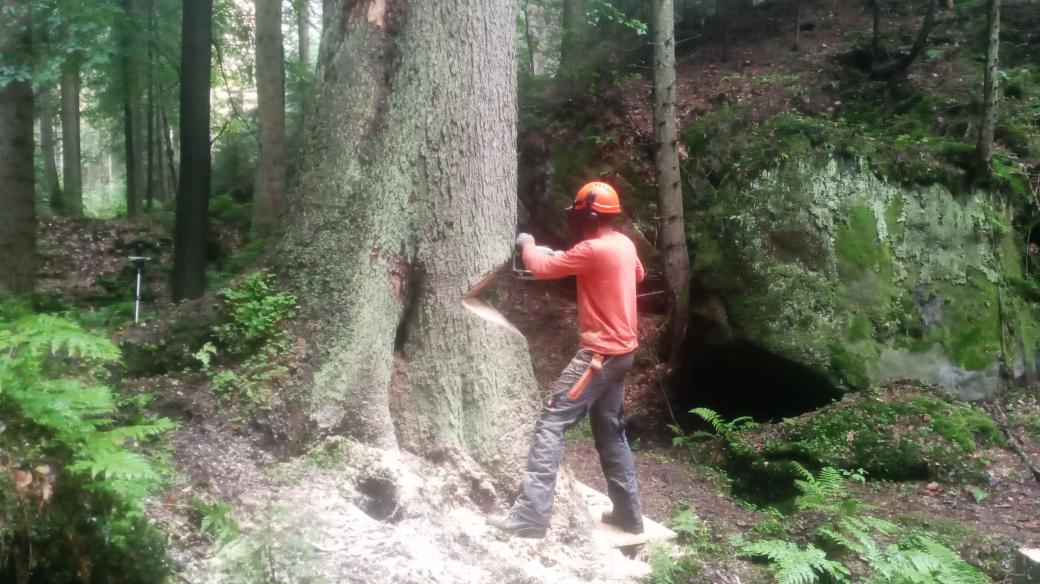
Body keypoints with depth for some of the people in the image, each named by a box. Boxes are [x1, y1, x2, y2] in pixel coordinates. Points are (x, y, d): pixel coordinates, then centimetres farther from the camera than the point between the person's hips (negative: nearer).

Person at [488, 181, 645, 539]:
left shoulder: (594, 249, -19)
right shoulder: (624, 244, 8)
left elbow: (542, 268, -15)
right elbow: (638, 274, 30)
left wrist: (527, 245, 7)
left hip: (601, 353, -9)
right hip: (622, 351, 9)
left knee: (551, 423, -11)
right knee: (609, 431, 18)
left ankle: (529, 517, -15)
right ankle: (629, 514, 24)